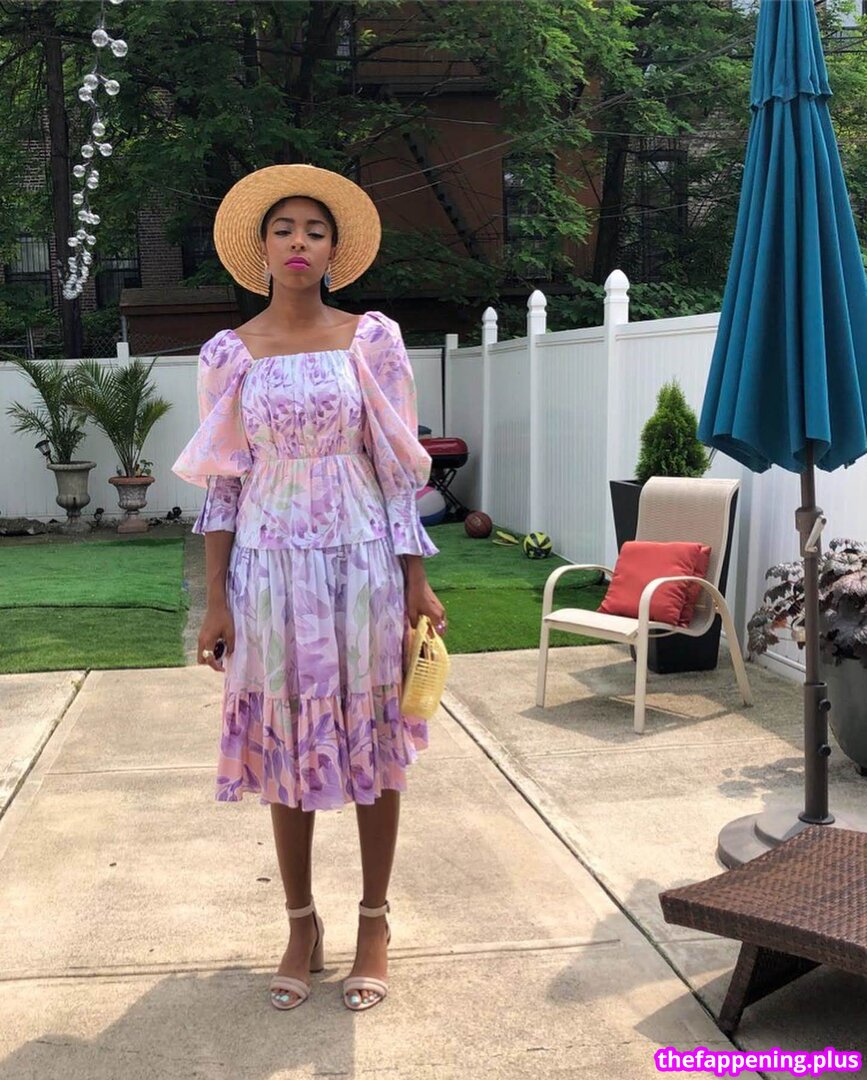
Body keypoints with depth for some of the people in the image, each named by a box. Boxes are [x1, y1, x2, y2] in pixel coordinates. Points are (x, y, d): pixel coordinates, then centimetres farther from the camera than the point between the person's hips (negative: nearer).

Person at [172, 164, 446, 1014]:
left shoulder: (371, 340, 1)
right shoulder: (230, 354, 3)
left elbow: (397, 467, 0)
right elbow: (221, 483, 3)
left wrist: (416, 580, -4)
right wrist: (216, 601, -2)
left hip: (363, 560, -1)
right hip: (272, 565, 1)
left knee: (372, 738, 6)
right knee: (285, 742, 9)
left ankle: (374, 921, 22)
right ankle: (301, 924, 24)